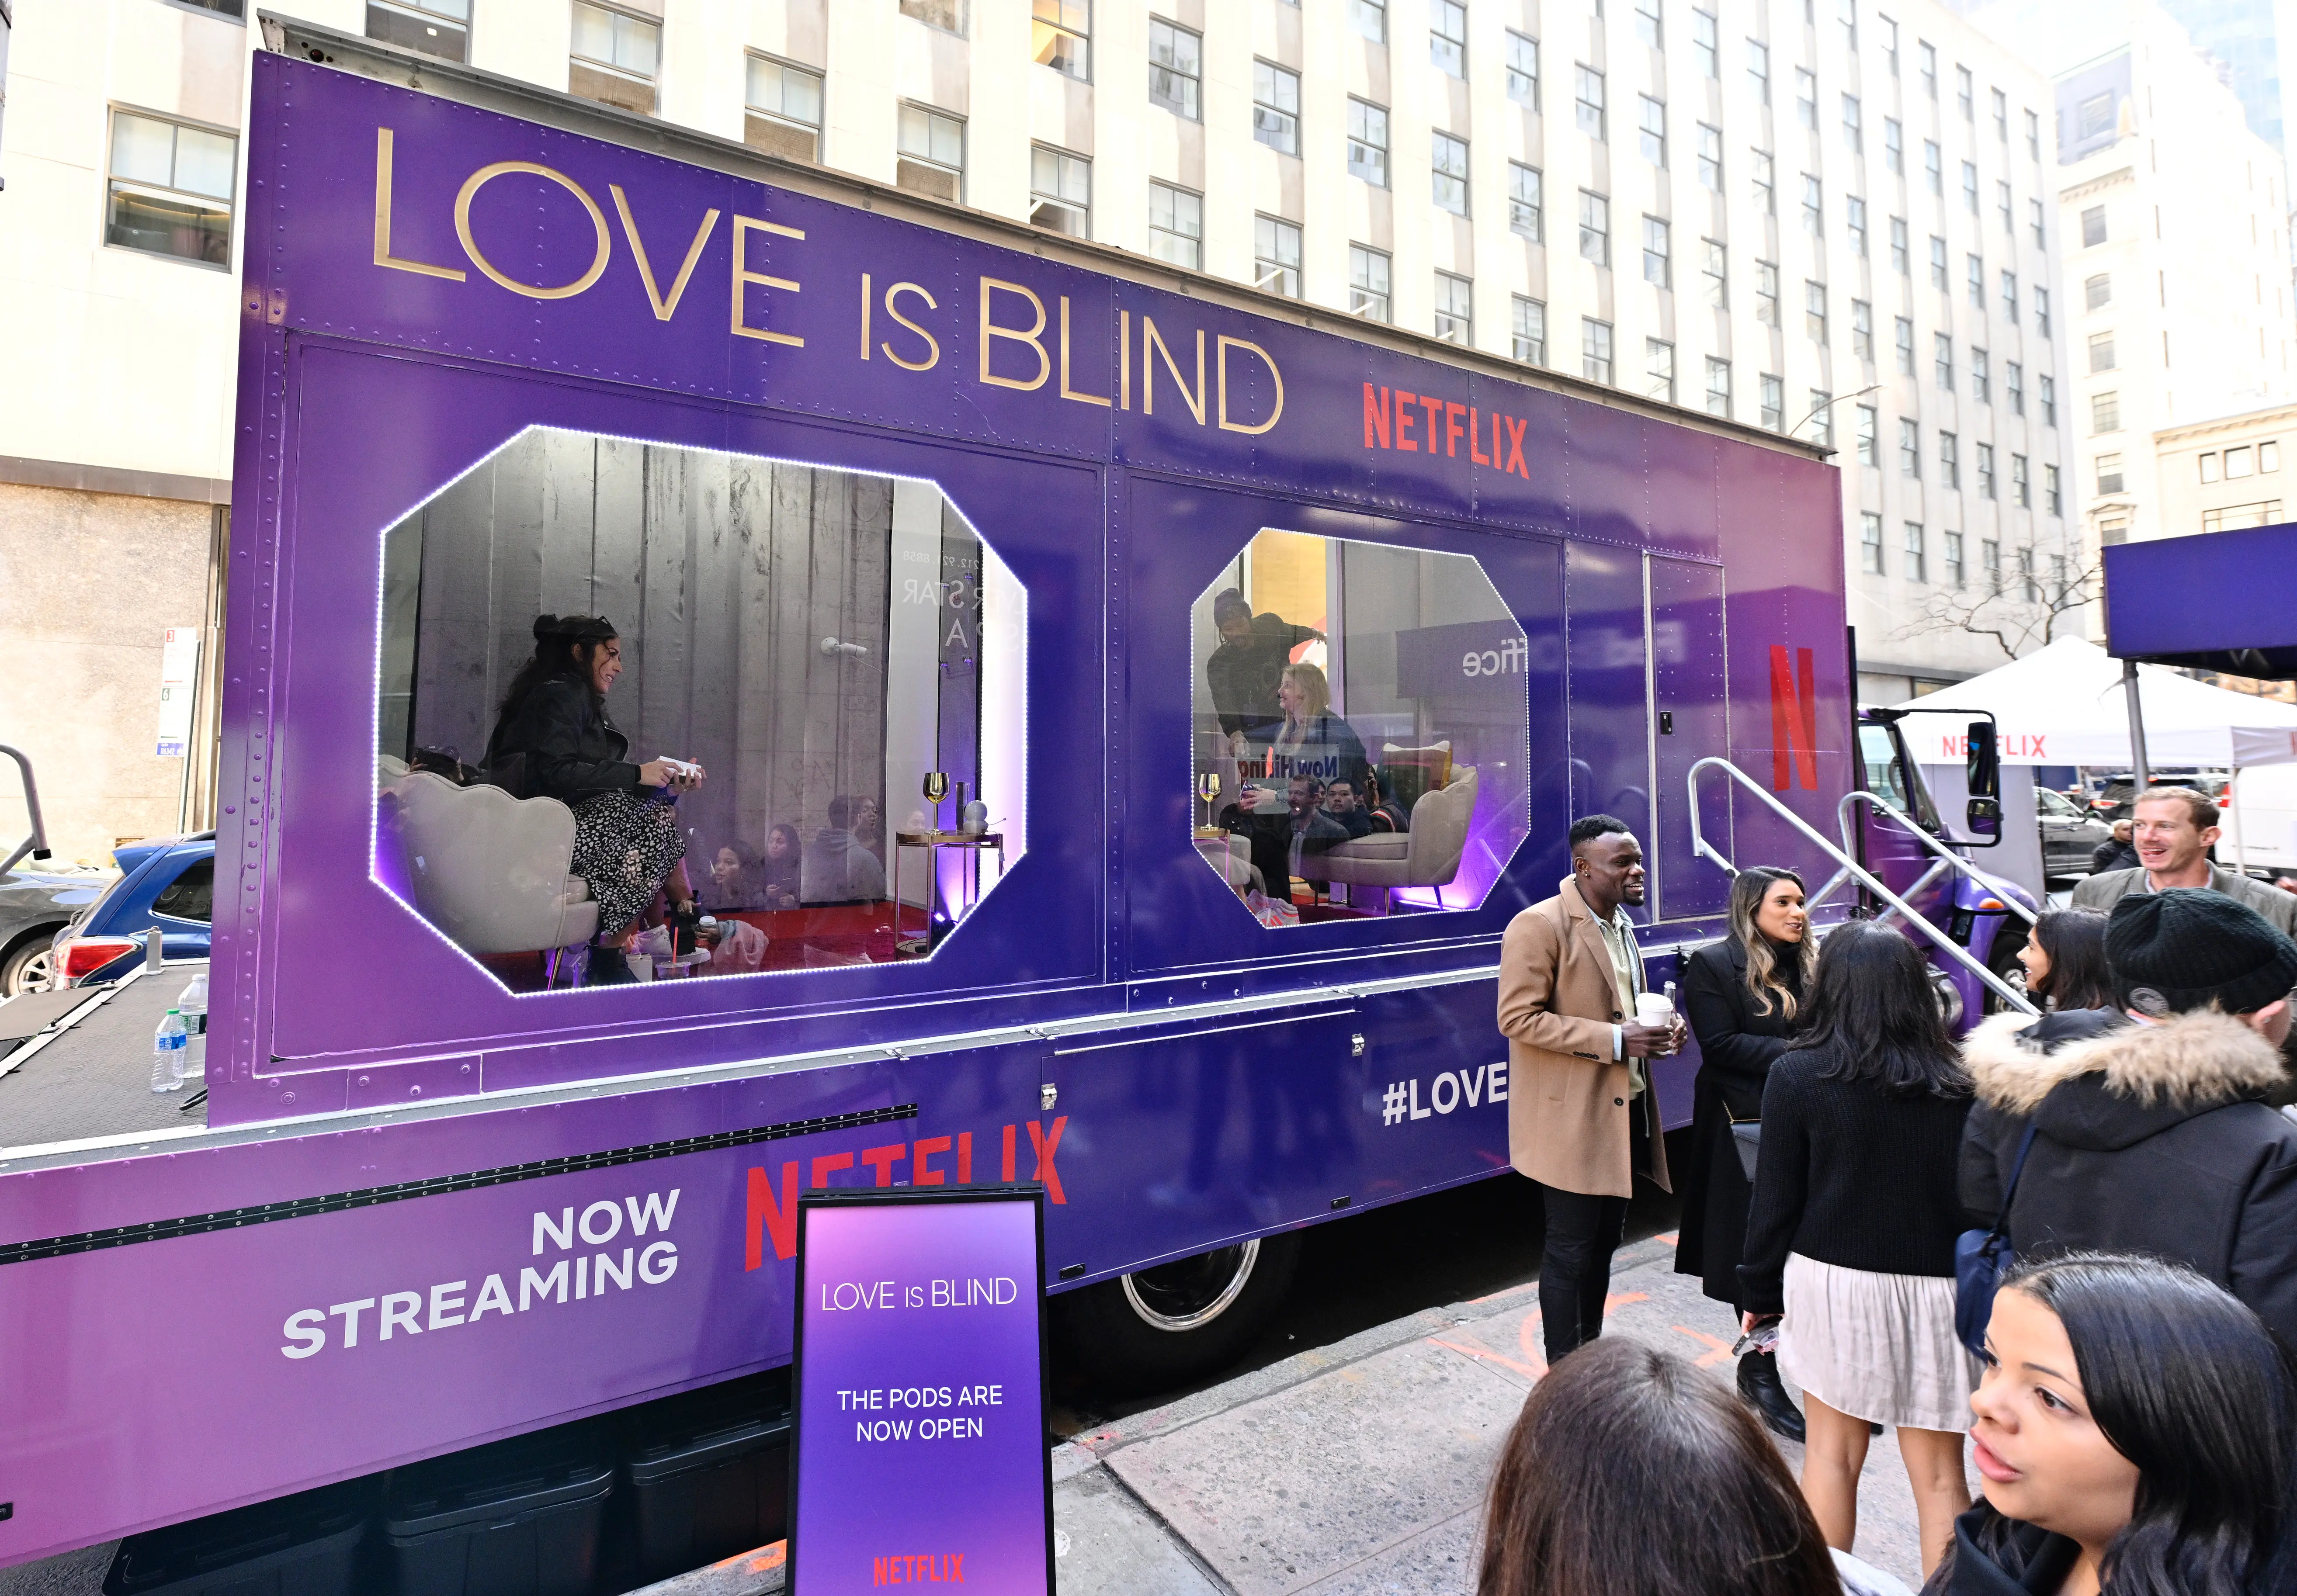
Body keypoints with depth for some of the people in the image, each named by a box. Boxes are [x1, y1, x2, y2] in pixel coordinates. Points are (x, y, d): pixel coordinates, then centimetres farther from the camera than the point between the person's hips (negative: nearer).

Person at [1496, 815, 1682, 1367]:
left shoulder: (1620, 924, 12)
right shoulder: (1539, 925, -17)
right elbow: (1518, 1018, -22)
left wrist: (1659, 1026, 2)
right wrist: (1615, 1040, -24)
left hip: (1624, 1109, 9)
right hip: (1572, 1119, -9)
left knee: (1604, 1242, 19)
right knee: (1571, 1249, 2)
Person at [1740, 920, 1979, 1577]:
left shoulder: (1796, 1075, -9)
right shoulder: (1957, 1081, -3)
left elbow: (1775, 1199, -4)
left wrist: (1761, 1293, 7)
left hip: (1832, 1282, -1)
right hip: (1934, 1287, 2)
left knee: (1831, 1455, 13)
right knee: (1938, 1473, 12)